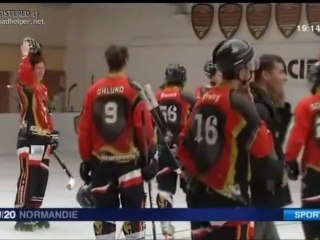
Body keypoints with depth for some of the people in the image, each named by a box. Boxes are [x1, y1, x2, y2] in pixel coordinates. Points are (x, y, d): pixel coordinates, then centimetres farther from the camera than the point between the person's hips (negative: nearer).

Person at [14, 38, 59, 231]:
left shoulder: (43, 89, 19)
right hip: (29, 138, -9)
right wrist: (26, 55, -25)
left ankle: (34, 212, 22)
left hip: (43, 138, 9)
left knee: (42, 177, 11)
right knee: (28, 176, -12)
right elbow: (23, 73, -32)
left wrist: (53, 133, 20)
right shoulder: (25, 86, -7)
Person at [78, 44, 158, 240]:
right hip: (128, 160, -3)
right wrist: (150, 156, 1)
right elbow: (144, 126, -9)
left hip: (100, 162, 3)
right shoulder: (133, 89, -6)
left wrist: (86, 159, 14)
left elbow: (84, 130, 5)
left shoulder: (93, 91, 3)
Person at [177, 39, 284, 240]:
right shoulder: (239, 103, -14)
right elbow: (263, 149, -10)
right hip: (228, 199, -8)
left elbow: (185, 146, 13)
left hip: (199, 194, 8)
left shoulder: (204, 101, 9)